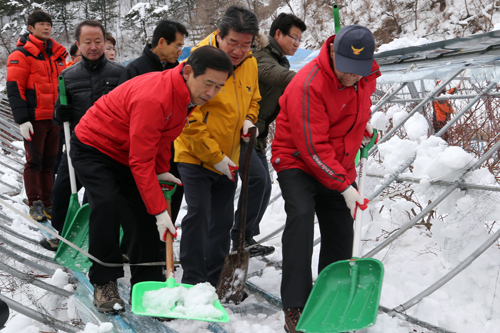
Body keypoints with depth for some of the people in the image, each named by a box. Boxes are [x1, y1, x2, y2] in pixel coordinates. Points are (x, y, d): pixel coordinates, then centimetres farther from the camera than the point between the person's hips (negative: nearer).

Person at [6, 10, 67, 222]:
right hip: (34, 118, -6)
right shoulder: (22, 54, -4)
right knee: (34, 161, -1)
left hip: (55, 118, 6)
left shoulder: (58, 54, 15)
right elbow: (14, 88, -9)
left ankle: (47, 202, 16)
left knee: (50, 161, 9)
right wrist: (22, 119, -16)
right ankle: (35, 204, 6)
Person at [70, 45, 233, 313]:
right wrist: (160, 211, -34)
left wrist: (162, 170, 1)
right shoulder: (153, 99, -37)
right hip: (92, 147, -8)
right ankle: (103, 282, -9)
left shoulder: (188, 95, -8)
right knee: (108, 204, -26)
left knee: (144, 216, -1)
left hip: (124, 154, 8)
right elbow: (141, 162, -35)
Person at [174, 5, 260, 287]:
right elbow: (190, 120, -20)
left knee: (223, 220, 12)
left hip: (228, 160, 7)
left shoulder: (250, 64, 1)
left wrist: (248, 120, -3)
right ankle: (192, 280, 3)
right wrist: (215, 156, -18)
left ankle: (215, 279, 26)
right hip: (196, 155, -6)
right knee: (198, 213, -11)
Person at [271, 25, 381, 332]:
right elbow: (313, 147, -27)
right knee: (301, 214, -28)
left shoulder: (368, 76, -4)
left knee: (341, 232, 6)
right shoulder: (308, 85, -27)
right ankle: (295, 307, -25)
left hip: (338, 166, 7)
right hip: (297, 160, -6)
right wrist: (344, 186, -26)